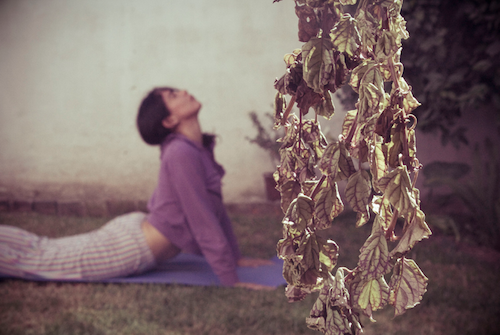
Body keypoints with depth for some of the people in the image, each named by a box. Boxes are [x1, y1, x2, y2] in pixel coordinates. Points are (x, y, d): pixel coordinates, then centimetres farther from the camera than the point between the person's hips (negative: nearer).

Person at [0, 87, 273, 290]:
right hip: (132, 248, -9)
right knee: (38, 256, 1)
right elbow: (202, 221, -28)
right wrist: (230, 279, -24)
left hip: (136, 228, 9)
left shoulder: (201, 148, 3)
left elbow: (216, 207, 10)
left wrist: (236, 257, 11)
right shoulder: (181, 154, -27)